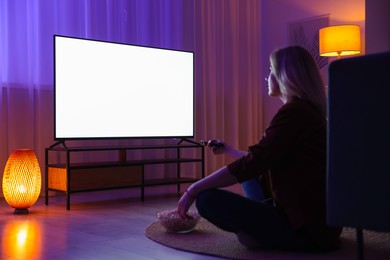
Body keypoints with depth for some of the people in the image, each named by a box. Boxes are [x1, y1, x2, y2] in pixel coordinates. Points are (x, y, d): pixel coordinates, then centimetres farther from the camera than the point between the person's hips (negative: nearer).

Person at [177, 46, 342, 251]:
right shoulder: (307, 110, 15)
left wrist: (195, 188, -14)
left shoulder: (294, 111, -16)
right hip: (318, 219, 10)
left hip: (307, 229, -10)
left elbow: (252, 164, -21)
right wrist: (228, 150, 34)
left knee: (208, 199, -17)